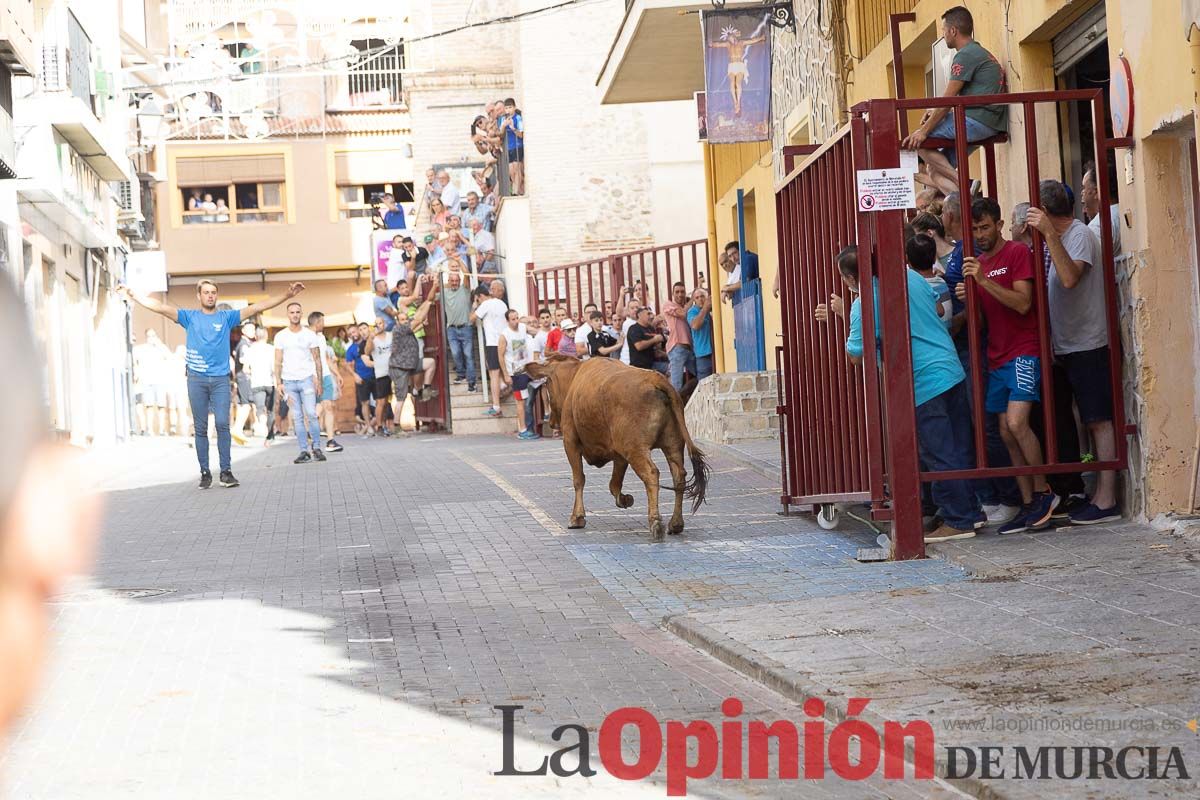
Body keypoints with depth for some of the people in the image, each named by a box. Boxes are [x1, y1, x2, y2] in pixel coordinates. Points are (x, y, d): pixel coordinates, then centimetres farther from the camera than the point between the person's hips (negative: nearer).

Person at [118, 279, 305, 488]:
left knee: (222, 424, -10)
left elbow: (256, 308, 4)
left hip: (220, 379, 0)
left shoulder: (227, 317, 8)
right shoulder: (190, 317, 8)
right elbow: (161, 307, 2)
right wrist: (133, 296, -6)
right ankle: (205, 473, 6)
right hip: (196, 379, 0)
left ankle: (226, 471, -6)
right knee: (200, 428, 2)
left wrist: (287, 295, -2)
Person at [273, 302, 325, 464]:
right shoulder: (281, 336, 7)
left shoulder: (310, 335, 5)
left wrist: (319, 381, -1)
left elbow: (317, 360, 6)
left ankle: (316, 448, -3)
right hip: (289, 381, 1)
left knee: (311, 414, -12)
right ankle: (304, 451, 2)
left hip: (307, 379, -1)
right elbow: (278, 361, 7)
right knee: (298, 417, 1)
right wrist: (278, 383, -3)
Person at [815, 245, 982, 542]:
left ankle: (959, 521, 4)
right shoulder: (910, 276, 8)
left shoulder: (864, 305, -14)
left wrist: (843, 314, 8)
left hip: (925, 384, -8)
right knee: (958, 450, 14)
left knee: (939, 457, 0)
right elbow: (937, 309, 25)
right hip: (953, 371, 8)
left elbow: (855, 354, -6)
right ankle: (972, 512, 21)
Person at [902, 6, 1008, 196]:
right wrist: (937, 112, 12)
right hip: (991, 125, 10)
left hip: (977, 122, -10)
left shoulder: (965, 56, -9)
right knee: (936, 168, 11)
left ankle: (960, 182, -8)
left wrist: (924, 131, -11)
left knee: (915, 140, -5)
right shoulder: (979, 52, 23)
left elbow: (947, 99, -13)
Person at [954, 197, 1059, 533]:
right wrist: (966, 299, -3)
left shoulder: (1017, 253, -5)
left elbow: (1023, 304, -16)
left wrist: (984, 280, -22)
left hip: (1023, 351, -7)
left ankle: (1043, 492, -7)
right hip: (996, 357, 7)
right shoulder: (976, 262, 16)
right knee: (1007, 433, 3)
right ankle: (1029, 506, 6)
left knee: (1016, 422, -21)